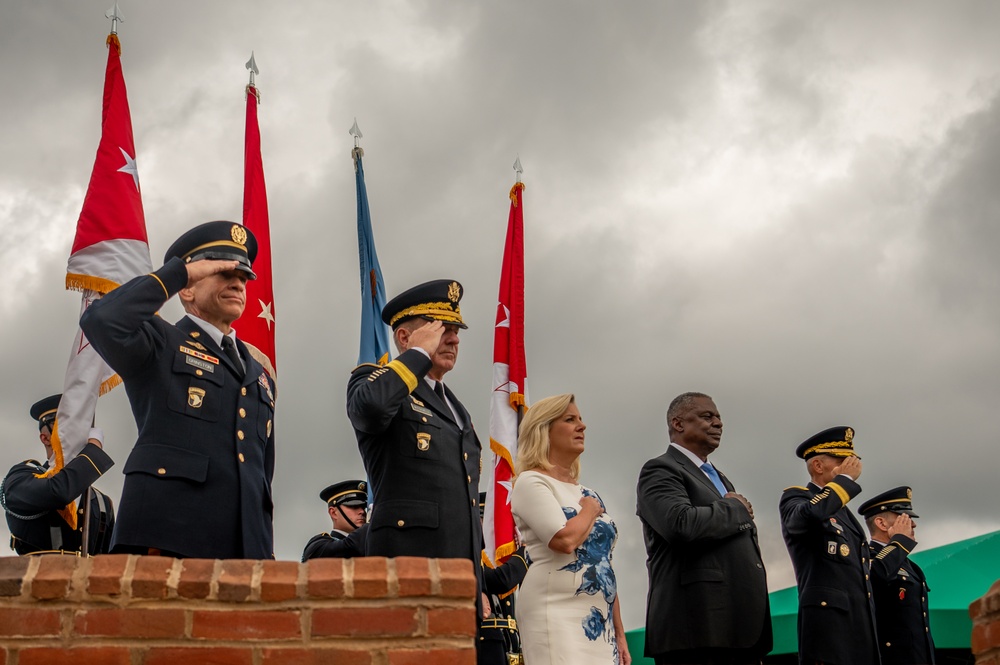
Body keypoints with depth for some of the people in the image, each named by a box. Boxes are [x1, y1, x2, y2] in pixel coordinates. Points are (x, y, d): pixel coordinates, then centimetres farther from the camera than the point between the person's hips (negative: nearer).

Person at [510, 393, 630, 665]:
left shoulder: (588, 494, 21)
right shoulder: (531, 482, -2)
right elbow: (564, 539, -18)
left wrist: (620, 634, 17)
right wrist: (590, 510, 1)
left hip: (600, 623, 8)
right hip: (557, 616, -7)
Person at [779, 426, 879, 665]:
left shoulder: (843, 511, 27)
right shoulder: (795, 498, 2)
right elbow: (810, 515, -24)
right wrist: (845, 478, -9)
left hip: (862, 627, 8)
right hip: (829, 622, -8)